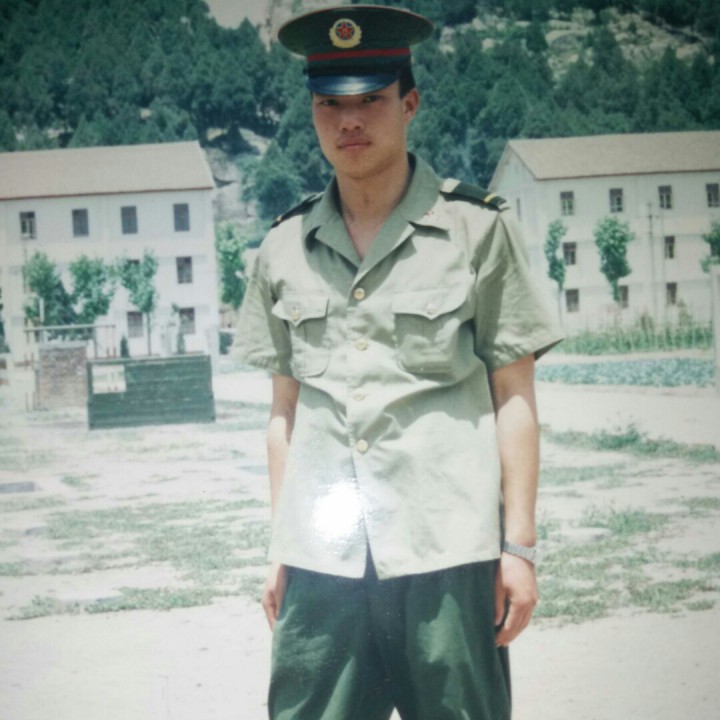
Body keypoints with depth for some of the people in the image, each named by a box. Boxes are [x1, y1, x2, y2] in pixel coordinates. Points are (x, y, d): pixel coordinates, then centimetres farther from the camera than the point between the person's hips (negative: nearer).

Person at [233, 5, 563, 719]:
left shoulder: (476, 229, 3)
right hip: (321, 559, 3)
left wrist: (519, 545, -3)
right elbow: (285, 409, 15)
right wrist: (278, 549, 13)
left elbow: (513, 398, 2)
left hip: (448, 553, -2)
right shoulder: (285, 249, 11)